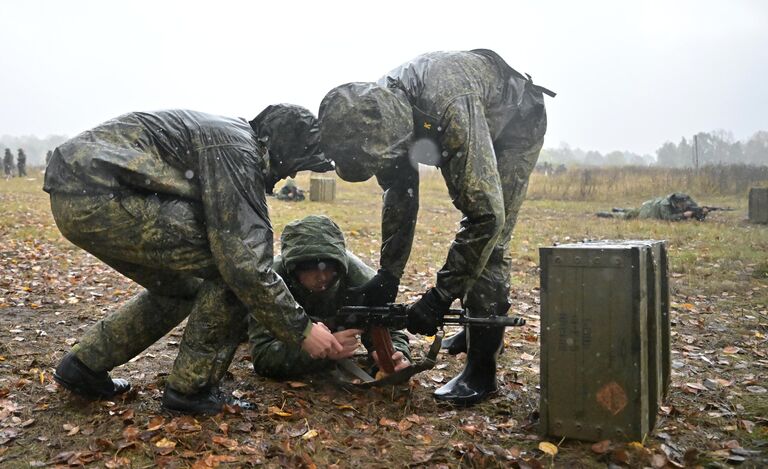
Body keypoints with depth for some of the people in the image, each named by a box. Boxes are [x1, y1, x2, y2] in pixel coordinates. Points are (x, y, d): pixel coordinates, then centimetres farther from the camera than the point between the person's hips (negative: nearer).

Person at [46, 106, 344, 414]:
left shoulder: (228, 135, 21)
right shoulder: (238, 150, -10)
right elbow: (244, 260, -17)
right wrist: (301, 330, -7)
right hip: (97, 194, -11)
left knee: (179, 289, 21)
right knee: (231, 266, -8)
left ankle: (84, 365, 28)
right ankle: (191, 388, 4)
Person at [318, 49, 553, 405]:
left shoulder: (452, 109, -45)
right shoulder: (381, 112, -22)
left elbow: (487, 214, -44)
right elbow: (400, 194, -9)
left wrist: (440, 297, -40)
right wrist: (388, 274, -13)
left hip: (515, 125, -7)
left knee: (488, 240, -17)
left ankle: (482, 369, -9)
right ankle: (479, 328, 34)